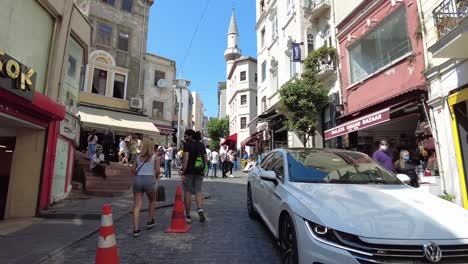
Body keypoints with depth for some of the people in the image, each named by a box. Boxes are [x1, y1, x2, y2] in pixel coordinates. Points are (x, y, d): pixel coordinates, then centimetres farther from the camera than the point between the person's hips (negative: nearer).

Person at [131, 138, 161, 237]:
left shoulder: (138, 157, 13)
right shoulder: (154, 157, 5)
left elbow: (133, 170, 4)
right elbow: (157, 170, -4)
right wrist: (155, 178, 12)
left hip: (137, 180, 2)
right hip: (149, 180, -2)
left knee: (137, 206, 4)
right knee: (152, 201, 24)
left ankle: (136, 229, 0)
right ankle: (150, 221, 27)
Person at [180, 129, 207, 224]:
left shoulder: (187, 144, -6)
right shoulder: (201, 144, 12)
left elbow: (186, 158, -16)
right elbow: (205, 158, 12)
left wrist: (183, 172, -15)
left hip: (189, 171, -5)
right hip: (199, 172, 5)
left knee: (187, 192, 4)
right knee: (198, 191, 9)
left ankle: (188, 216, 10)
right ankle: (200, 209, -16)